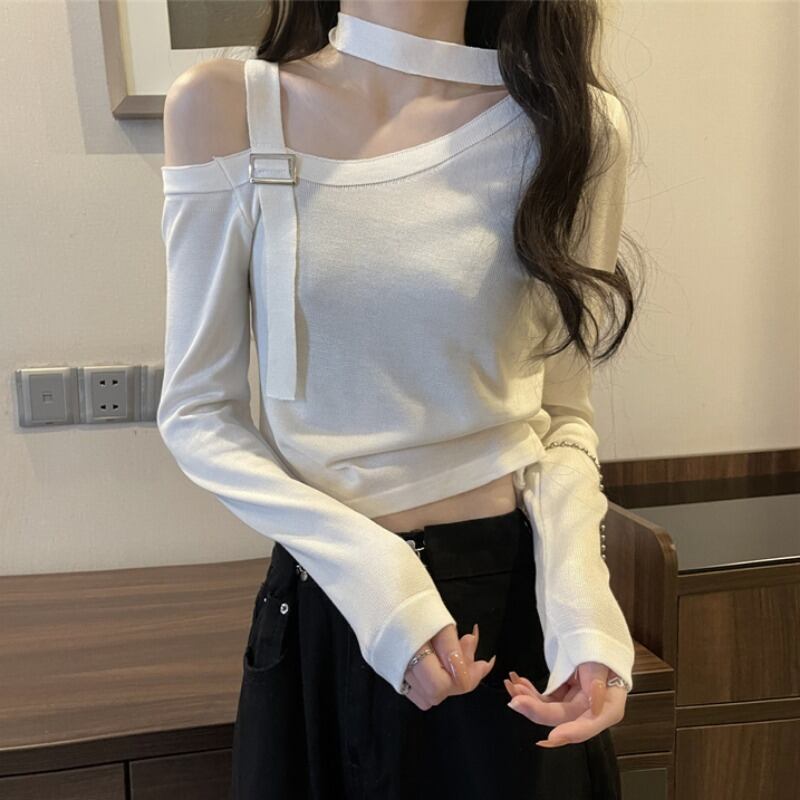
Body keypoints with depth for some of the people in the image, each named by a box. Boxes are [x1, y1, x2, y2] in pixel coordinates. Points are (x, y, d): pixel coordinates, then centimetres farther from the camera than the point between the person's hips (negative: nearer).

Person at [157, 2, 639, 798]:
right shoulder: (222, 108, -7)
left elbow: (561, 410, 2)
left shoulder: (571, 122, -6)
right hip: (323, 607, 0)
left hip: (515, 594, 1)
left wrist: (580, 601, -15)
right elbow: (197, 413, -4)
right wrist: (368, 573, -18)